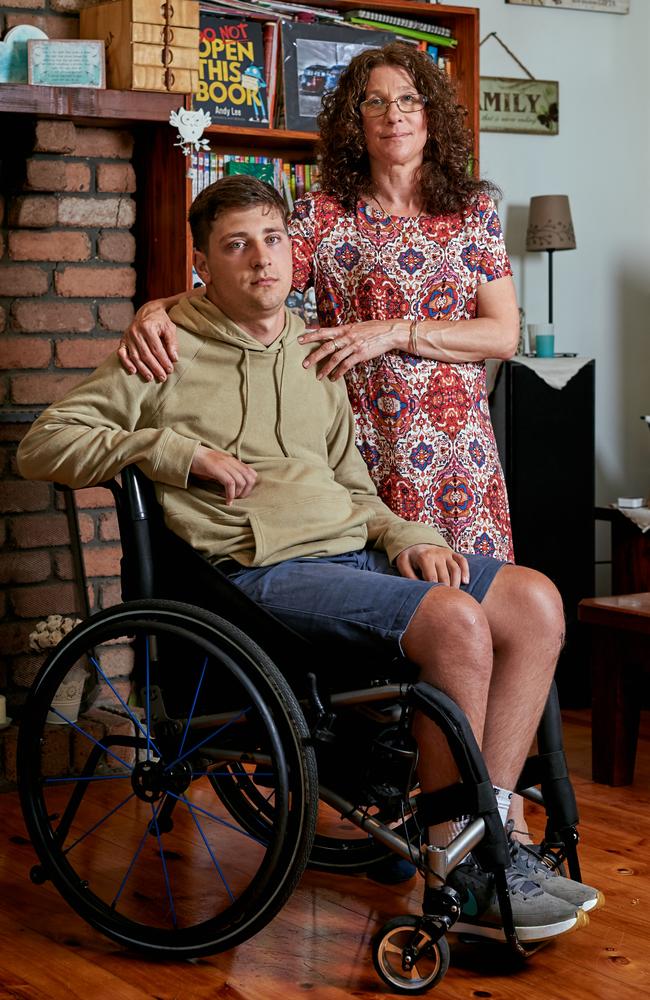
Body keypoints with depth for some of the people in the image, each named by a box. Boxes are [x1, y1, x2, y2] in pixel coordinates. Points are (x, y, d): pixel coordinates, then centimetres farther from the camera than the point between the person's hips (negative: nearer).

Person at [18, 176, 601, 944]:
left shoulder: (314, 358, 25)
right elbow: (43, 445, -1)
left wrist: (406, 538, 4)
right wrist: (180, 452, -10)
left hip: (354, 554, 7)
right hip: (259, 572, -7)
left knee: (534, 600, -13)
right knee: (455, 621, -29)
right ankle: (462, 880, -19)